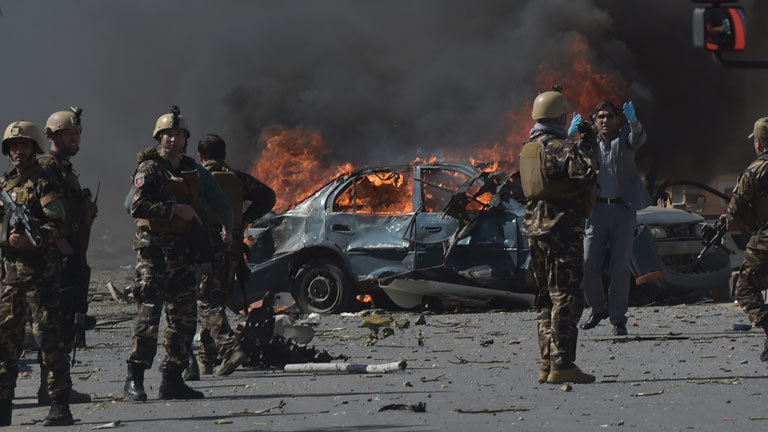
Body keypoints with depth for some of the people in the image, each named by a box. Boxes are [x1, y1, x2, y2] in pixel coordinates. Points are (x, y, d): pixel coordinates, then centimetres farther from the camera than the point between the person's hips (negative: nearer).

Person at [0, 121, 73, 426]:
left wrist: (29, 239, -26)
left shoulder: (43, 185, -4)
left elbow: (57, 226, -13)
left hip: (41, 273, -6)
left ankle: (60, 407, -7)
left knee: (49, 338, -8)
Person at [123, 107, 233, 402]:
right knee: (150, 314, -13)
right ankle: (134, 380, -11)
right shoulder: (149, 169, -6)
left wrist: (197, 253, 19)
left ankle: (172, 381, 12)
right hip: (154, 250, -7)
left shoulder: (191, 170, 16)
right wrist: (174, 209, -21)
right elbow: (137, 206, -19)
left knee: (184, 318, 6)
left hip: (182, 254, 7)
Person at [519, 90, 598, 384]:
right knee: (567, 297, -8)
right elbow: (584, 174, -25)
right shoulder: (559, 148, -14)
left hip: (535, 228, 9)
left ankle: (547, 365, 14)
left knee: (547, 298, 13)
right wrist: (586, 144, -10)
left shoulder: (527, 150, 13)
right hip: (561, 228, -9)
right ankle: (561, 364, -14)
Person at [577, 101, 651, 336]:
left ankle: (618, 318, 5)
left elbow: (638, 137, -17)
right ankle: (598, 309, 18)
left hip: (623, 209, -2)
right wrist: (570, 135, -25)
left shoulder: (624, 137, 6)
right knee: (589, 263, -4)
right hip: (597, 209, 2)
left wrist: (633, 121, -41)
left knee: (620, 266, -3)